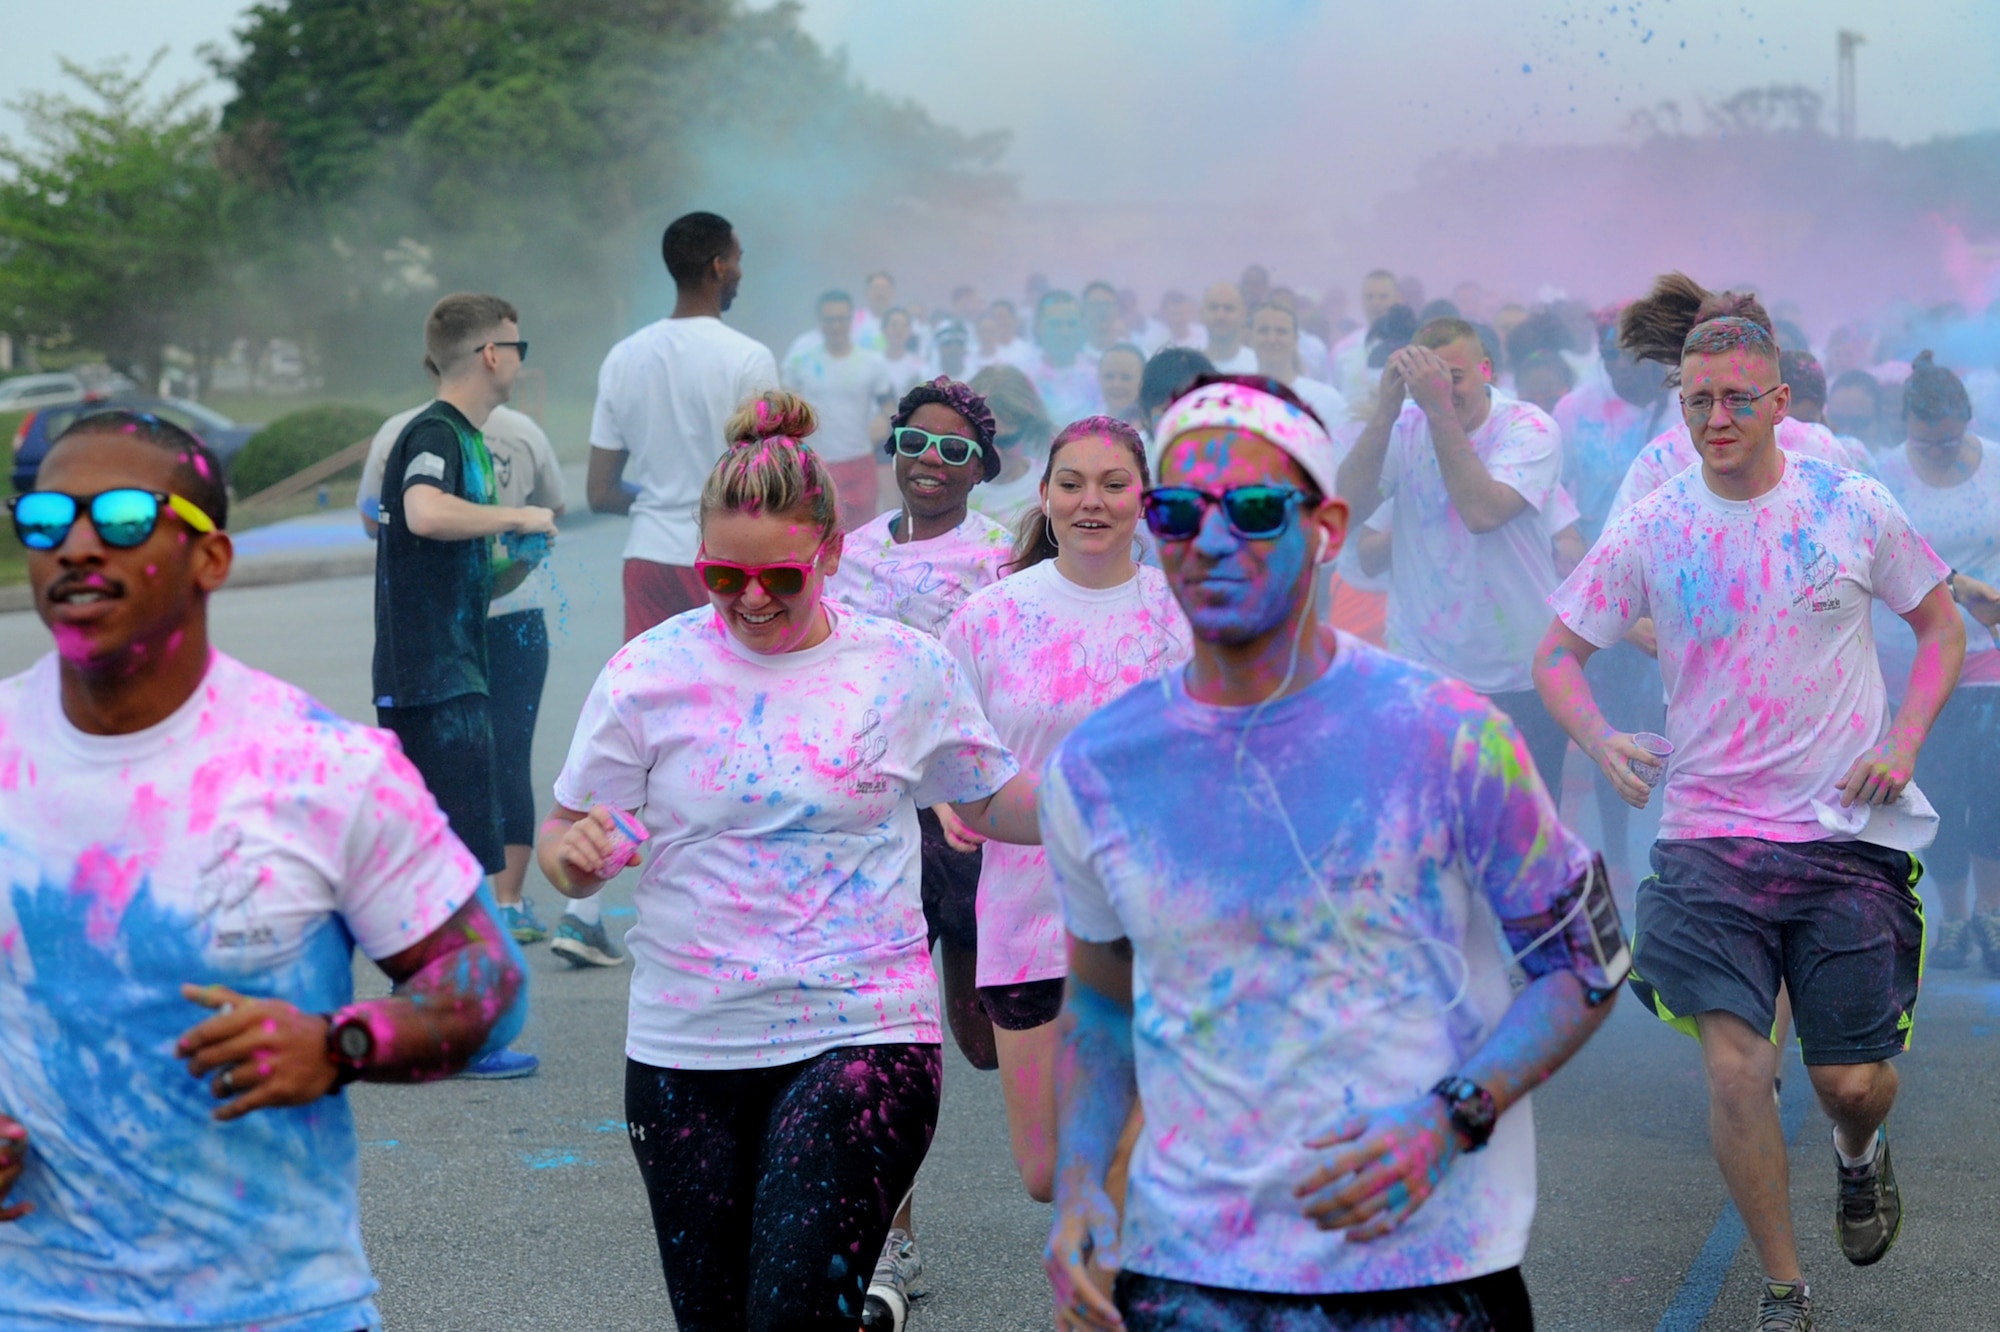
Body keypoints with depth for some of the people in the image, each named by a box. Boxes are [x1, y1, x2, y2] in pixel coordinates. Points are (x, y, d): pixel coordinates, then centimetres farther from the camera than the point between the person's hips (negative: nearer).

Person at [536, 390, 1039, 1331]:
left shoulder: (906, 669, 1)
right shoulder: (650, 673, 0)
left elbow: (990, 803, 15)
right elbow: (565, 846, 5)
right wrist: (574, 851, -19)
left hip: (863, 1040, -2)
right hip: (685, 1051, 2)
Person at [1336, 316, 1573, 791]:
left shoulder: (1528, 427, -7)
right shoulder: (1404, 427, 1)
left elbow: (1482, 512, -25)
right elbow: (1348, 507, -14)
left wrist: (1441, 409, -27)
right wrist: (1385, 411, -21)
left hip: (1520, 677, -2)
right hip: (1419, 677, 2)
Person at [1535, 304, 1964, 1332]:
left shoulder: (1852, 506, 0)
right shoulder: (1649, 530, 0)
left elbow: (1940, 627, 12)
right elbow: (1557, 653, 8)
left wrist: (1903, 743, -3)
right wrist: (1601, 742, -10)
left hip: (1850, 829, 0)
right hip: (1711, 832, 0)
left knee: (1851, 1078, 1)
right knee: (1735, 1068, -9)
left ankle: (1859, 1151, 40)